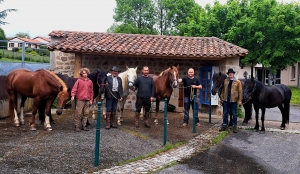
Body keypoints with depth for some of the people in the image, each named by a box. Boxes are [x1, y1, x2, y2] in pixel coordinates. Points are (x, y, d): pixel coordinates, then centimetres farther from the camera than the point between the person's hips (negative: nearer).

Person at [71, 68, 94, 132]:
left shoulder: (90, 81, 11)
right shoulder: (79, 80, 0)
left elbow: (91, 91, 13)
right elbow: (74, 88, -8)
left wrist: (91, 100, 10)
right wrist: (73, 95, -23)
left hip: (87, 100, 4)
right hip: (80, 99, -4)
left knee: (86, 113, 8)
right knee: (78, 113, -2)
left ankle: (84, 126, 18)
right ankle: (77, 126, 6)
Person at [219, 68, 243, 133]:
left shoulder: (237, 82, -2)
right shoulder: (225, 81, 6)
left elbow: (240, 92, -4)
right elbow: (223, 90, 9)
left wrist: (239, 100, -8)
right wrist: (222, 98, 6)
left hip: (234, 100, -3)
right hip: (226, 100, 3)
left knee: (234, 114, 5)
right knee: (225, 113, 10)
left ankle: (234, 127, 14)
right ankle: (224, 125, 22)